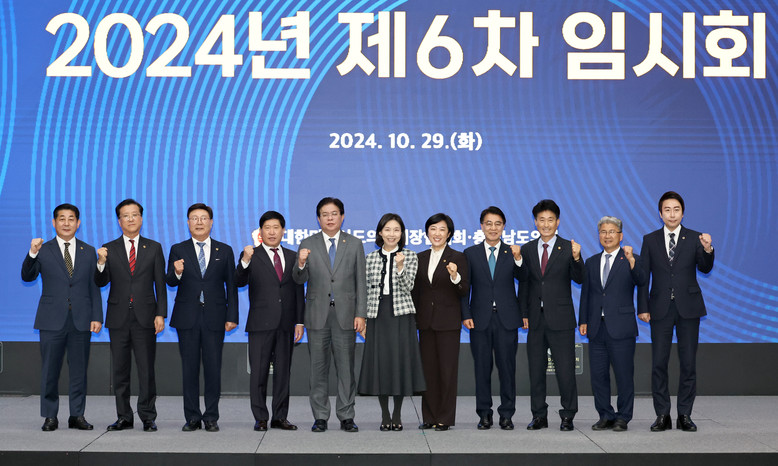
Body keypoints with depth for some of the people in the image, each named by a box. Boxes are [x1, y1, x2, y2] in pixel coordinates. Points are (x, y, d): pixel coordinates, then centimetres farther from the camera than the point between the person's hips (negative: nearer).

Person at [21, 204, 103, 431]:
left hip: (81, 320, 2)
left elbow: (94, 287, 9)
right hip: (52, 320, -1)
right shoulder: (44, 251, 4)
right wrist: (32, 254, -25)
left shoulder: (88, 251, 10)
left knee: (79, 370, 5)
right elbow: (27, 276, -8)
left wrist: (97, 316, 2)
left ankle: (77, 416, 13)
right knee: (49, 370, 2)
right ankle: (50, 417, 11)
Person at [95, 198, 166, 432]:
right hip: (118, 317, 1)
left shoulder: (154, 248, 7)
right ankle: (124, 417, 13)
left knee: (146, 369, -2)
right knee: (120, 369, 5)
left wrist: (161, 314, -3)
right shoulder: (109, 249, 7)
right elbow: (101, 282, 0)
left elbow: (160, 284, 5)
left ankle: (148, 417, 5)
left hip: (145, 316, -1)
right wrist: (101, 263, -18)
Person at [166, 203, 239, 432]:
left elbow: (231, 285, 7)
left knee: (213, 368, 0)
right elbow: (170, 282, -1)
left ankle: (211, 417, 8)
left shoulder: (224, 251, 8)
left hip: (214, 317, 0)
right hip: (187, 317, 0)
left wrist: (232, 316, 0)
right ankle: (192, 417, 11)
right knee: (189, 368, 3)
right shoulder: (178, 250, 7)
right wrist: (177, 273, -24)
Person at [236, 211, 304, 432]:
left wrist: (299, 321, 7)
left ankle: (280, 417, 14)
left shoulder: (292, 257, 12)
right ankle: (260, 418, 6)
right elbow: (239, 282, -13)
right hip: (261, 323, -3)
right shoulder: (252, 256, 2)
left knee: (283, 371, 7)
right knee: (259, 372, 0)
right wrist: (245, 261, -31)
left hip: (286, 324, 3)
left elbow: (298, 291, 12)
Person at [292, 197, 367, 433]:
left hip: (345, 314, 0)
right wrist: (300, 264, -23)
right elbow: (300, 279, -1)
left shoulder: (355, 245, 6)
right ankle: (320, 417, 12)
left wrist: (361, 314, -3)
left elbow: (360, 282, 5)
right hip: (317, 314, 0)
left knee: (346, 368, 2)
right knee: (318, 369, 4)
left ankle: (346, 416, 9)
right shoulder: (308, 244, 5)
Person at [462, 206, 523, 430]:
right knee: (482, 367, 5)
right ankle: (484, 414, 12)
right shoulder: (471, 254, 7)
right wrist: (466, 315, -4)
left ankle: (506, 414, 9)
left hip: (506, 319, 0)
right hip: (480, 319, 1)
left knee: (507, 367, 1)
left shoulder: (512, 253, 6)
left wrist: (518, 260, -23)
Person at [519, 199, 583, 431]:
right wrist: (524, 313, 3)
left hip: (560, 318, -3)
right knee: (536, 369, 9)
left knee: (565, 369, -2)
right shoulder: (527, 250, 8)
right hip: (535, 318, 3)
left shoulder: (568, 248, -1)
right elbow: (524, 283, 10)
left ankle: (568, 416, 8)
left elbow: (578, 279, -11)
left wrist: (576, 258, -29)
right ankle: (539, 416, 18)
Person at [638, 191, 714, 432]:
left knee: (688, 363, 2)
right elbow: (643, 275, 5)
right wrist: (642, 308, -2)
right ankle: (662, 415, 8)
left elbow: (705, 269, -8)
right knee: (658, 363, 1)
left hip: (688, 306, 0)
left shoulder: (694, 238, 3)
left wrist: (707, 250, -28)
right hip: (660, 308, 1)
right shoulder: (650, 240, 6)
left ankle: (685, 415, 9)